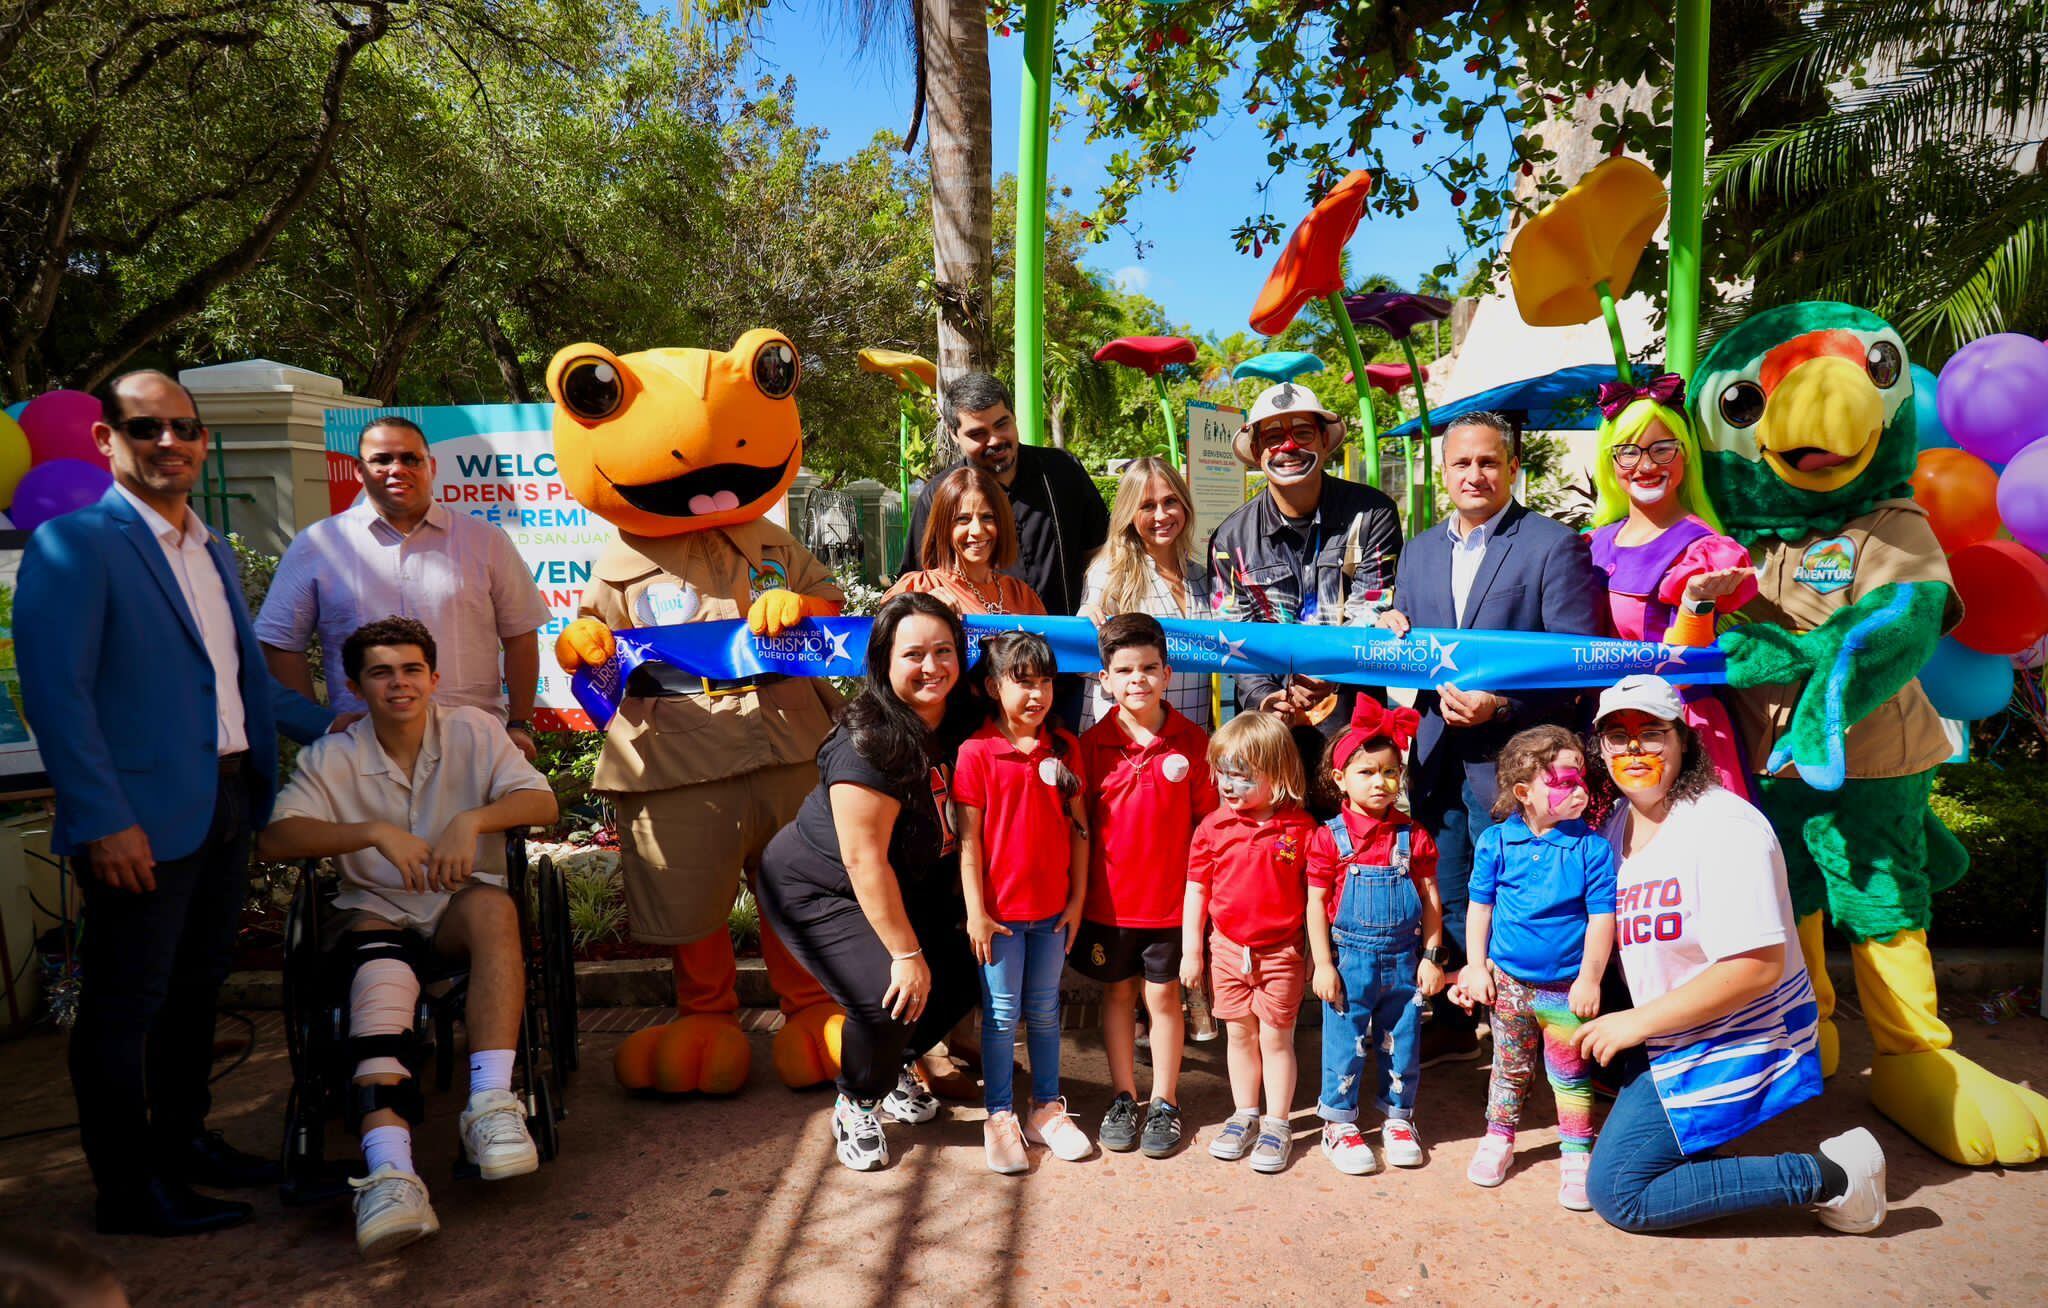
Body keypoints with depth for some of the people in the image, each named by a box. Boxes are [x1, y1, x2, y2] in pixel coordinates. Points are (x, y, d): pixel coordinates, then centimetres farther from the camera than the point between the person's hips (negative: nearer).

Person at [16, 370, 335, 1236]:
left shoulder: (212, 551, 15)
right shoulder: (74, 543, -10)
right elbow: (55, 691, -16)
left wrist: (325, 725, 18)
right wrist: (103, 820, -20)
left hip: (227, 806, 8)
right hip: (143, 820, -8)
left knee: (195, 987, 19)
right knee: (124, 1003, 5)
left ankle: (182, 1142, 34)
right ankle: (129, 1190, 16)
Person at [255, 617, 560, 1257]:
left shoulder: (474, 731, 3)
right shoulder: (332, 758, 2)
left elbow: (542, 802, -7)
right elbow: (273, 839, -13)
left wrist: (473, 820, -26)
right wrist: (376, 832, -26)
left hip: (459, 909, 1)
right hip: (375, 914, -1)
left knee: (493, 905, -35)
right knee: (381, 973, -35)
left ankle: (490, 1104, -41)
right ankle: (391, 1177, -51)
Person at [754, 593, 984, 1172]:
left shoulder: (962, 723, -10)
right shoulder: (868, 744, -32)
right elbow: (864, 859, -30)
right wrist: (906, 953, -26)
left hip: (912, 883, 8)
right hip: (815, 889, -7)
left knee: (965, 973, 0)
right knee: (888, 995, -23)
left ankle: (897, 1065, 29)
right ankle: (856, 1107, 8)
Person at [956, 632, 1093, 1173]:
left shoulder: (1065, 747, 1)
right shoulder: (976, 752, -10)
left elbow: (1078, 827, 5)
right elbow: (968, 839, -9)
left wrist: (1078, 896, 3)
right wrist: (975, 910, -10)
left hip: (1053, 907, 3)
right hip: (1000, 910, -3)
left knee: (1044, 1011, 15)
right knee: (1002, 1013, 5)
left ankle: (1047, 1108, 27)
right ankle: (999, 1118, 17)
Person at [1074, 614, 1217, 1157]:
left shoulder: (1192, 740, -5)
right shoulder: (1092, 744, -3)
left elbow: (1206, 821, -1)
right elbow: (1079, 826, 2)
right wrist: (1075, 897, 2)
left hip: (1171, 898, -1)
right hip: (1108, 898, 1)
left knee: (1162, 995, 9)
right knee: (1118, 993, 13)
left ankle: (1165, 1103, 25)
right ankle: (1123, 1099, 28)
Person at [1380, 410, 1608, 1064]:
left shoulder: (1555, 546, -5)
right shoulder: (1419, 551, 13)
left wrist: (1502, 705, -21)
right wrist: (1392, 634, -6)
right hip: (1438, 758, 6)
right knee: (1445, 899, 15)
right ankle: (1451, 1024, 29)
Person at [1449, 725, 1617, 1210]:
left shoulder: (1592, 846, -11)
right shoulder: (1496, 842, -6)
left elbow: (1602, 916, -9)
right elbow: (1480, 907, 2)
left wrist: (1589, 978, -10)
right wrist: (1477, 966, 0)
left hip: (1566, 987, -2)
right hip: (1507, 981, 2)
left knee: (1570, 1075, 7)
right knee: (1510, 1067, 18)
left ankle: (1577, 1156, 23)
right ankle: (1498, 1138, 35)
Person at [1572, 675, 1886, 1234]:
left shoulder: (1724, 826, -21)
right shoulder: (1617, 825, 5)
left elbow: (1759, 967, -26)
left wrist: (1639, 1022, -20)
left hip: (1733, 1042, -9)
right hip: (1666, 1036, 9)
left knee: (1617, 1194, -9)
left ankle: (1829, 1177, -3)